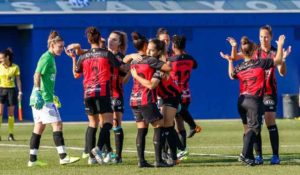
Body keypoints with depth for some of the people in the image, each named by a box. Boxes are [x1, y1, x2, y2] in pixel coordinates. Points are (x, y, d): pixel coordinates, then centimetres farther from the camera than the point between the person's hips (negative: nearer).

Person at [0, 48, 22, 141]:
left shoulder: (15, 67, -3)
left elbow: (18, 80, 2)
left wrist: (20, 92, -3)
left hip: (11, 90, -1)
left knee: (11, 114, 4)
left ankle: (11, 134, 9)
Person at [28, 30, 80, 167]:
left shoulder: (49, 58, 18)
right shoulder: (47, 58, -11)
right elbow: (37, 75, -21)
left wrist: (52, 95, 32)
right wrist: (38, 92, -28)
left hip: (45, 98, 10)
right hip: (44, 98, -10)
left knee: (39, 127, 9)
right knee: (57, 124, -11)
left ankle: (32, 159, 9)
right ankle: (63, 157, -15)